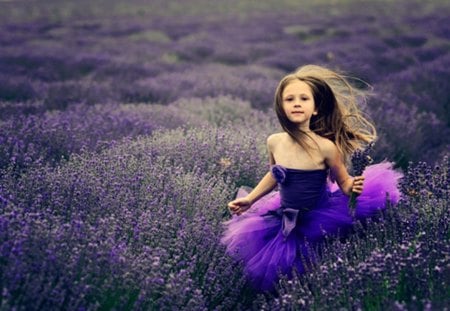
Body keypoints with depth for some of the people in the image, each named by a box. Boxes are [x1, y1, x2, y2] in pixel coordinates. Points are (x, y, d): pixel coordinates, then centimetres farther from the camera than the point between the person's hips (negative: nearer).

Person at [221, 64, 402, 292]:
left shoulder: (325, 146, -19)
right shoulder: (274, 142, -7)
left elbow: (344, 182, -6)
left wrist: (354, 187, -29)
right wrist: (249, 199, 15)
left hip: (320, 221, -4)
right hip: (285, 221, 4)